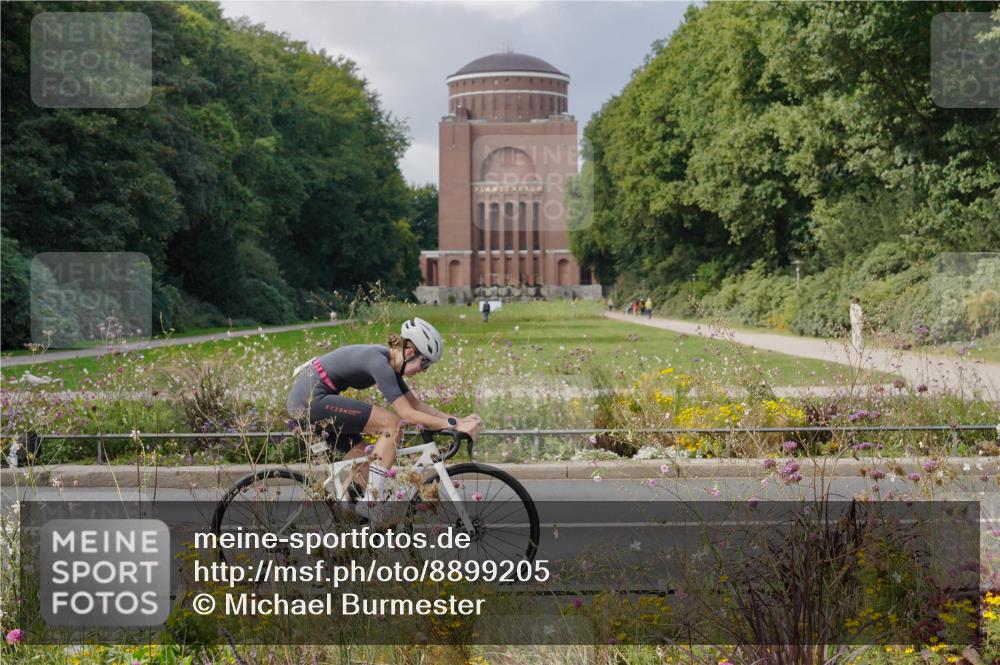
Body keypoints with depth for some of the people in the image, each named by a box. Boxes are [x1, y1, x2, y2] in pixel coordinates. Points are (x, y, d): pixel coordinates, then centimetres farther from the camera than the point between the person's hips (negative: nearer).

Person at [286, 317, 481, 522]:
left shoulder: (389, 361, 10)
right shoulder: (379, 362, -19)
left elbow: (416, 404, 15)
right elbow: (408, 414, -22)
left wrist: (458, 420, 7)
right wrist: (455, 425, -21)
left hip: (305, 398, 10)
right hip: (312, 398, -10)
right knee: (392, 424, -13)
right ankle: (372, 503, -12)